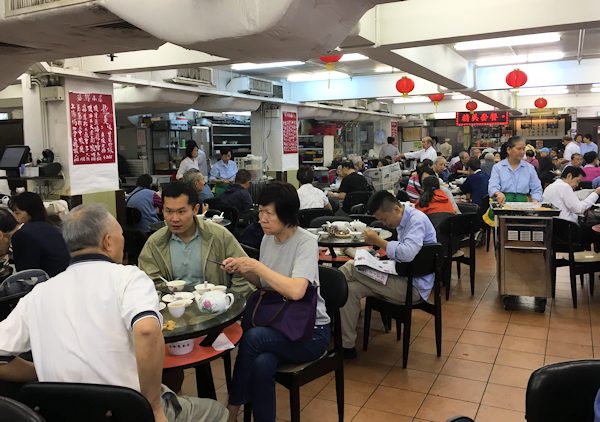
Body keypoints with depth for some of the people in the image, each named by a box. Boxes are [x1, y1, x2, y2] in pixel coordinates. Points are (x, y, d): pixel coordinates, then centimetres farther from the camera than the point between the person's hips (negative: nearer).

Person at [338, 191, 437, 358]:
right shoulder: (404, 220, 12)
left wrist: (378, 241, -21)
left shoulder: (417, 220, -17)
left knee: (350, 268, -16)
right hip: (404, 279, 10)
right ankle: (346, 344, 0)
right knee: (350, 289, -7)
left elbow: (407, 253, -33)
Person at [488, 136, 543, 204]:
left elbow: (536, 190, 17)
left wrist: (535, 202, -4)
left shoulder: (530, 168, 16)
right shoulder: (497, 167, 8)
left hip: (523, 202, 3)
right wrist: (498, 193, -28)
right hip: (503, 203, -3)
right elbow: (492, 187, -5)